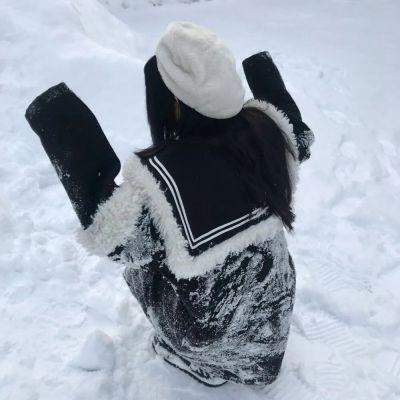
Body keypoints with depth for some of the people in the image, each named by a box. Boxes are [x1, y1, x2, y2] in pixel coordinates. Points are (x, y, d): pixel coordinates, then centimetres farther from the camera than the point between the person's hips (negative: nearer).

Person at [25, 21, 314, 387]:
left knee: (142, 262, 22)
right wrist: (269, 82, 11)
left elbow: (114, 240, -23)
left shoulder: (163, 173, -36)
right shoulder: (264, 126, -18)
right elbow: (299, 143, 5)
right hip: (273, 295, 5)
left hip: (207, 325, -4)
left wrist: (75, 150, -26)